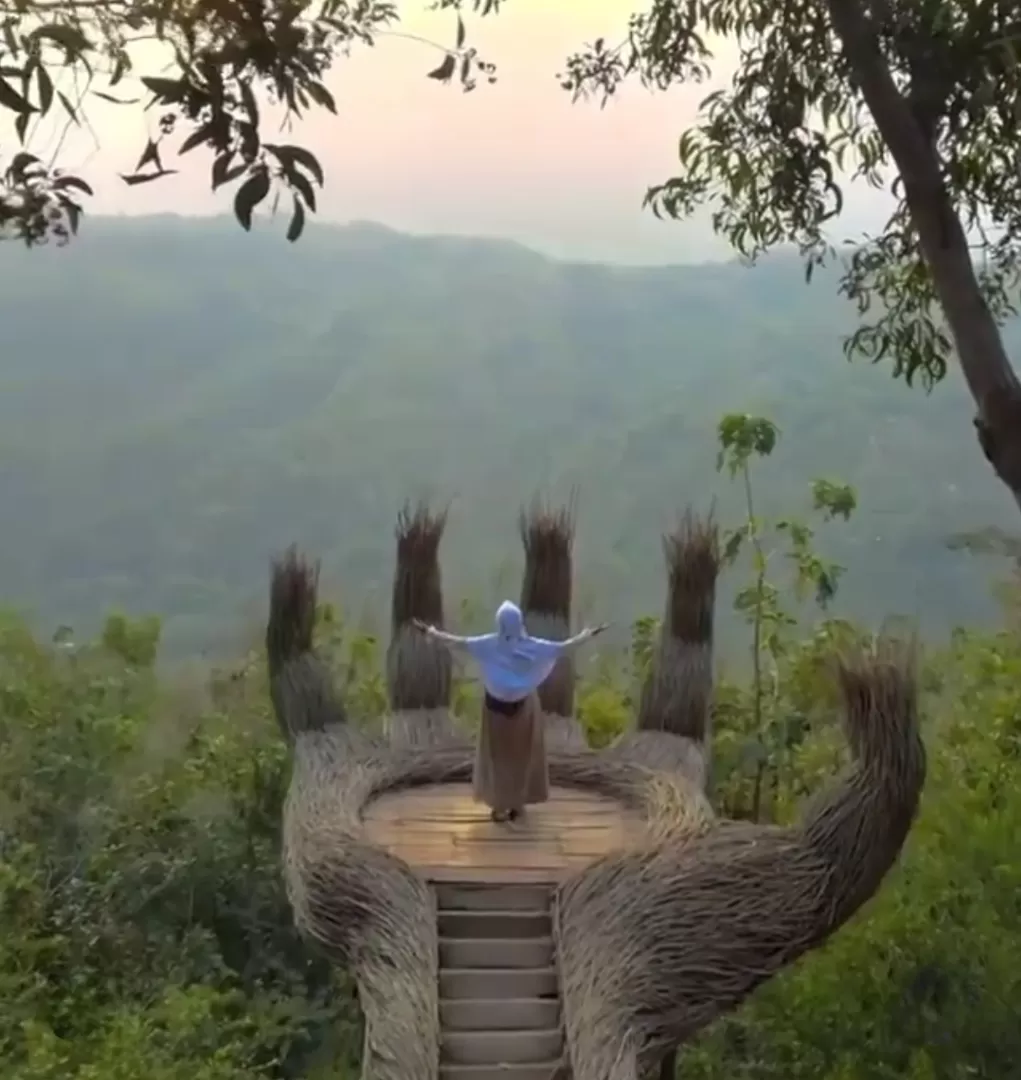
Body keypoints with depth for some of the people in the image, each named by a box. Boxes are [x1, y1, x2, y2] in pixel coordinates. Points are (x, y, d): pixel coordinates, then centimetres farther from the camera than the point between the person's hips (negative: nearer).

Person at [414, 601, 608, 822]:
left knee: (498, 755, 14)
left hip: (497, 706, 0)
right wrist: (588, 635, 3)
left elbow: (456, 642, -17)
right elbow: (564, 647, -11)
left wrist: (430, 632, -4)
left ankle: (499, 806, 19)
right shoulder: (531, 646, -19)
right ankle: (517, 803, 26)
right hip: (523, 706, 1)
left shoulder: (489, 645, -21)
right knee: (522, 754, 17)